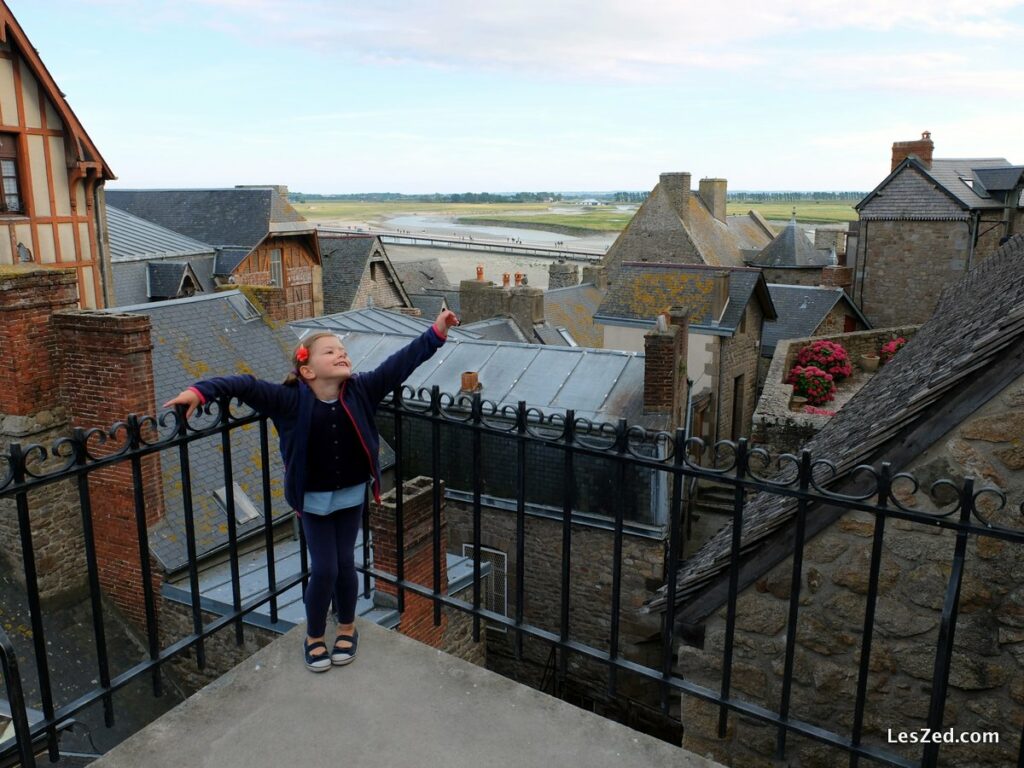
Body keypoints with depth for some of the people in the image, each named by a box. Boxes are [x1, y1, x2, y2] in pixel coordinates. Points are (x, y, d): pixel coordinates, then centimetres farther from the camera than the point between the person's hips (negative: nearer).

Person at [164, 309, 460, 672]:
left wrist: (436, 333, -20)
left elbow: (400, 363, -16)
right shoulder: (291, 399, -18)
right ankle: (314, 637, 28)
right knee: (323, 569, 2)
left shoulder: (361, 390, -13)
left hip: (351, 494, 2)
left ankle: (347, 629, 36)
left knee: (345, 562, 11)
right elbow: (247, 386, -22)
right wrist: (200, 391, -34)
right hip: (314, 498, -2)